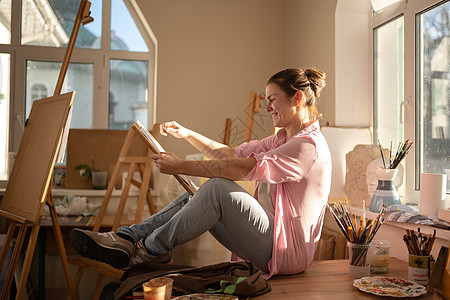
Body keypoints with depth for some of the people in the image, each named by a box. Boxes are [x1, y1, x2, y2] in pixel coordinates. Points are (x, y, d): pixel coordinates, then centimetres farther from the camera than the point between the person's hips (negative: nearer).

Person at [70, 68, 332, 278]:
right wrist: (187, 134, 8)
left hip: (288, 250, -9)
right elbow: (231, 154, 16)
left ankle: (150, 250, -13)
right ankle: (126, 238, -9)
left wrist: (181, 166, -22)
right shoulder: (282, 138, 17)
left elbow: (241, 168, -25)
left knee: (218, 188, -26)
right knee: (192, 200, -3)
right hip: (271, 236, 9)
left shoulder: (309, 145, -16)